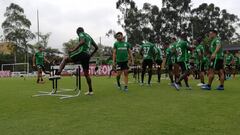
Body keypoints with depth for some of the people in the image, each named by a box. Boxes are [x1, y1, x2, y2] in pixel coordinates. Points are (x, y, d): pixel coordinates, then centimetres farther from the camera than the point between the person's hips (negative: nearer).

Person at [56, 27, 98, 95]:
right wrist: (91, 54, 32)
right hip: (87, 56, 7)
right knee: (86, 73, 12)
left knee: (65, 58, 6)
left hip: (81, 52, -7)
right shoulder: (89, 36, 28)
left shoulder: (81, 34, 5)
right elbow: (96, 47, 26)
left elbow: (82, 42, -18)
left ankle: (58, 73, -11)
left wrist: (74, 49, -18)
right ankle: (90, 91, 14)